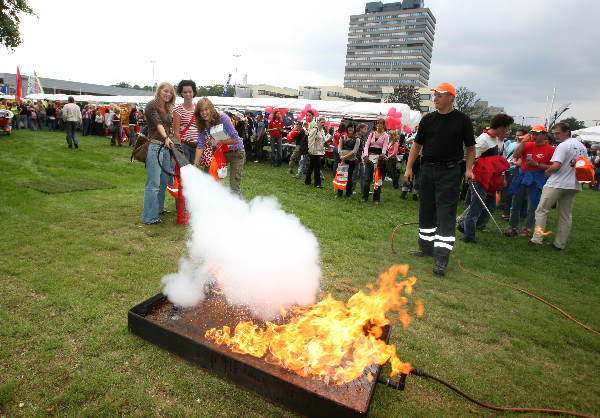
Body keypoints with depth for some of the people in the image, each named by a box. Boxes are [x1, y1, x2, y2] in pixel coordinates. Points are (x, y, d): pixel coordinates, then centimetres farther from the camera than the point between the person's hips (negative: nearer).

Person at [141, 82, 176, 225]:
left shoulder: (168, 109, 18)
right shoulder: (152, 105, -6)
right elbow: (158, 124, -22)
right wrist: (166, 138, -38)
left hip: (165, 147, 8)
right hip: (154, 146, -8)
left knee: (164, 180, 16)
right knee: (153, 184, -7)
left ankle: (159, 208, 33)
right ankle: (149, 217, -2)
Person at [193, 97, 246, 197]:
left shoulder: (222, 118, -21)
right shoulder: (202, 125, -6)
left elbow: (235, 139, -22)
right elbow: (200, 146, -9)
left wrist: (216, 141, -21)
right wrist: (195, 165, -17)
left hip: (236, 152, -6)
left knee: (234, 187, -10)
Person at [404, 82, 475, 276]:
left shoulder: (462, 120, 0)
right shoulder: (428, 119, 8)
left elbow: (470, 147, 6)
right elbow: (417, 144, 11)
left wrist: (469, 169, -5)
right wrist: (409, 167, 5)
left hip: (450, 172, -4)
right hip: (427, 169, 4)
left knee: (446, 214, -8)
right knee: (426, 210, 11)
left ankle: (441, 259, -7)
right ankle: (426, 247, 27)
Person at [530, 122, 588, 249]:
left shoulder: (563, 146, -12)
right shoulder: (582, 147, 14)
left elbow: (556, 166, -19)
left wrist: (547, 171, -1)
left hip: (556, 184, -8)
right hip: (574, 186, 8)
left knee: (541, 210, -1)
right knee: (566, 215, 11)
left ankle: (537, 239, -5)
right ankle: (560, 243, 16)